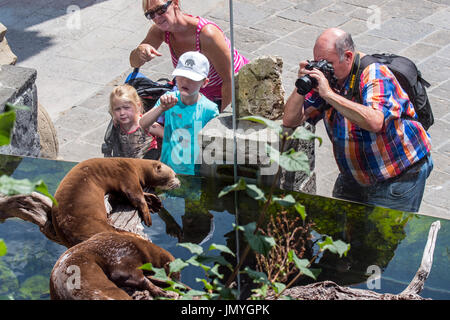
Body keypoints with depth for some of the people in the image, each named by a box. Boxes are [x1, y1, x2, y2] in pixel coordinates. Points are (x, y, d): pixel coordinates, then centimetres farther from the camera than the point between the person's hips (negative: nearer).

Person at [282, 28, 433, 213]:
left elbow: (374, 122, -42)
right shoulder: (326, 78, -3)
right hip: (354, 176, 7)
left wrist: (329, 94, -39)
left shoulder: (375, 76, -22)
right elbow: (290, 121, -2)